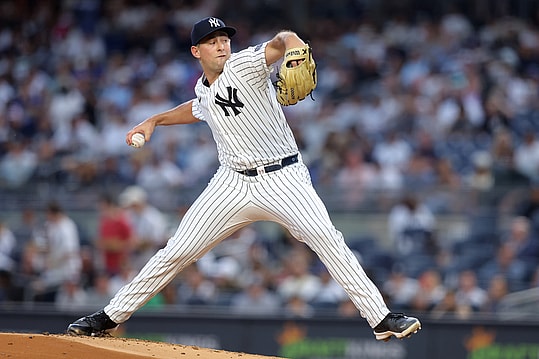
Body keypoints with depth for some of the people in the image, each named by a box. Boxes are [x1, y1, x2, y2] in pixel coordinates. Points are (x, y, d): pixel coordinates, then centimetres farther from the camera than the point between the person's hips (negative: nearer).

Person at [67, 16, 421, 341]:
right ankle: (111, 316, 16)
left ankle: (381, 318, -23)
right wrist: (155, 120, 28)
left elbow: (281, 41, -30)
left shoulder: (245, 65, -10)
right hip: (233, 183, 5)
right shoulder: (203, 90, 10)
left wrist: (294, 46, -53)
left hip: (283, 178, -5)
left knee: (325, 236, -25)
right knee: (176, 251, 4)